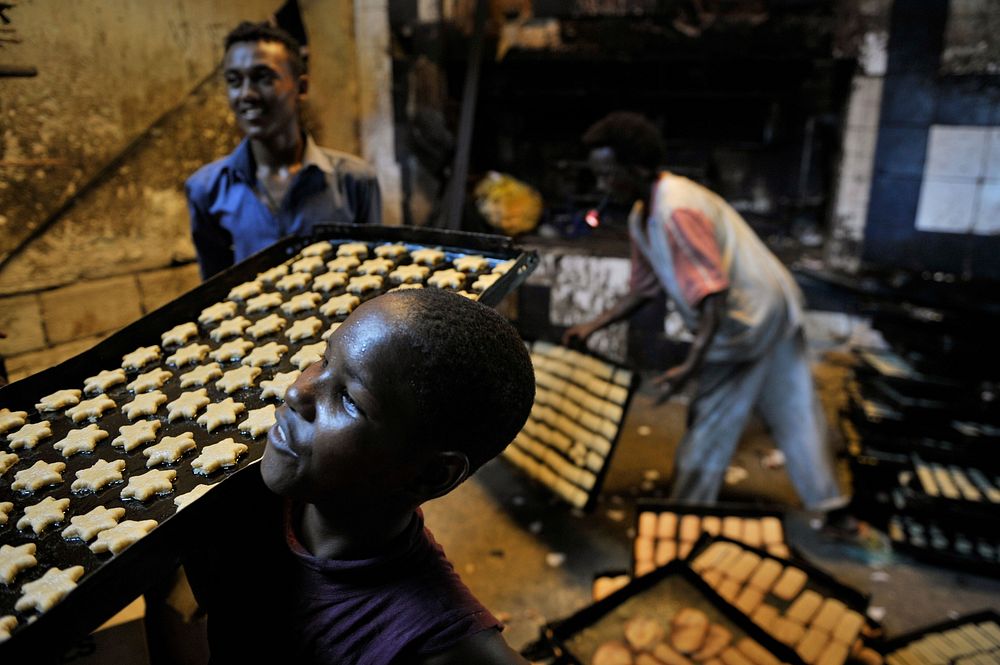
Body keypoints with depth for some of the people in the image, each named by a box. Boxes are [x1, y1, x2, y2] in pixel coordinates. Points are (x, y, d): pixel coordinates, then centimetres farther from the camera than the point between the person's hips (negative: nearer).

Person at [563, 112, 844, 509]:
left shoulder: (676, 212, -27)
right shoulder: (640, 219, 3)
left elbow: (713, 295, -29)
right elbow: (644, 290, 9)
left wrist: (690, 367, -31)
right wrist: (592, 327, 2)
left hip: (747, 320, -9)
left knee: (708, 427, 0)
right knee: (793, 417, 17)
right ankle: (826, 504, 31)